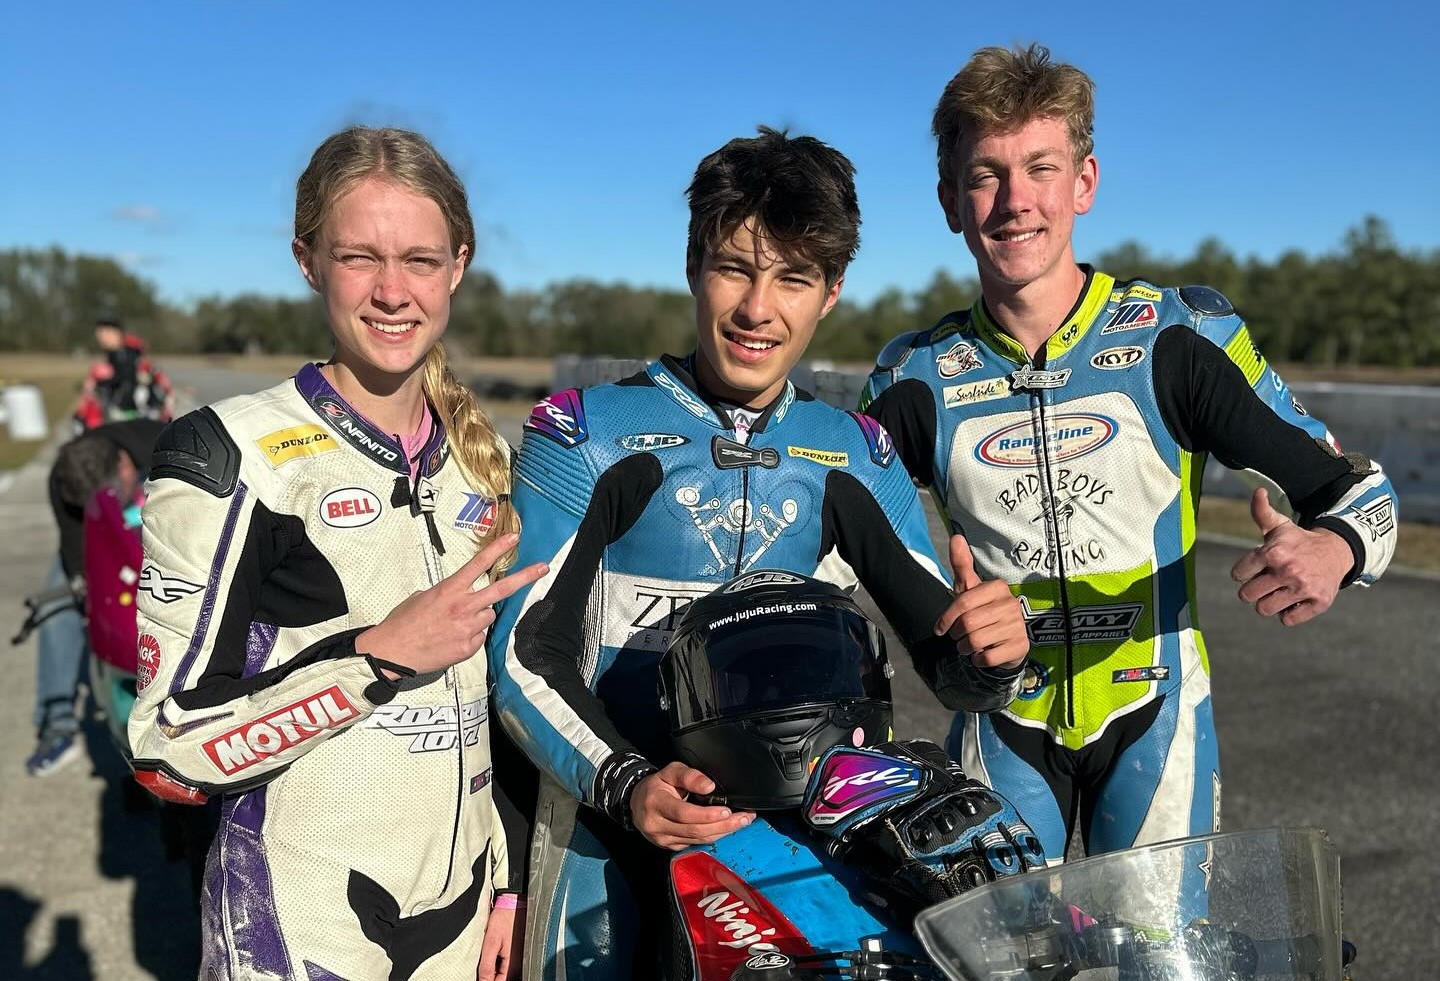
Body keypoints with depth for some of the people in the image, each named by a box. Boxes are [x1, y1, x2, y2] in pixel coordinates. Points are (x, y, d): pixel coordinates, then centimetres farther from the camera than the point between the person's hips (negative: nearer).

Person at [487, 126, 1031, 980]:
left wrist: (986, 654, -22)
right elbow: (525, 653, -10)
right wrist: (625, 784, -25)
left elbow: (949, 662, 1)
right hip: (615, 839, -2)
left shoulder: (854, 454, 2)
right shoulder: (586, 432, -8)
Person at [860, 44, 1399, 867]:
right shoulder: (918, 380, -2)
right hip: (1002, 725, 1)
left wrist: (1330, 549, -26)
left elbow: (1357, 484, -3)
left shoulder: (1179, 338, -7)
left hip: (1153, 712, -1)